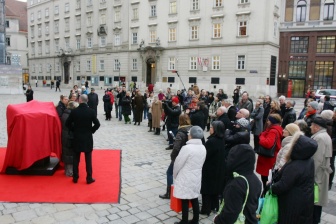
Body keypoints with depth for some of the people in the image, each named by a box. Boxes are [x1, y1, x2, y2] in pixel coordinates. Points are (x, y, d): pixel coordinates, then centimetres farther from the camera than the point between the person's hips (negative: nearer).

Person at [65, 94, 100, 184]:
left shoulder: (74, 111, -7)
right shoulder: (91, 111, -10)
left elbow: (67, 123, -2)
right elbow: (97, 124, -13)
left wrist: (74, 130, 11)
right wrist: (91, 131, 3)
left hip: (77, 137, 1)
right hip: (88, 138, -1)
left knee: (76, 159, 12)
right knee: (88, 159, 6)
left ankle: (75, 178, 19)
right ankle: (89, 178, 11)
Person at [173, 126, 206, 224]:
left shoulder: (187, 148, -22)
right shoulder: (203, 148, 0)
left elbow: (178, 163, -13)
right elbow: (201, 164, 9)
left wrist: (175, 175, 4)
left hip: (185, 179, -7)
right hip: (196, 178, 7)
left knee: (185, 201, 6)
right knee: (194, 199, 17)